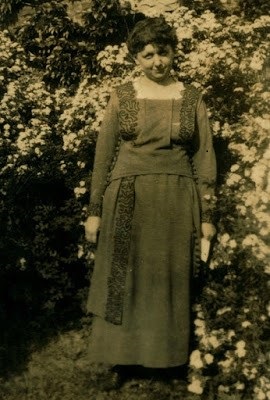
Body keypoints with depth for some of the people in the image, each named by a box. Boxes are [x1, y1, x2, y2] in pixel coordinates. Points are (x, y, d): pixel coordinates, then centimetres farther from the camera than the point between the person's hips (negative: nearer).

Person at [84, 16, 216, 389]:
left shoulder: (192, 98, 3)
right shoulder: (121, 95, 2)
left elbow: (204, 157, 3)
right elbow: (104, 153, 3)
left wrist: (207, 215, 0)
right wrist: (95, 209, 0)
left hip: (176, 202, 1)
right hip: (128, 200, 0)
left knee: (169, 281, 9)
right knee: (124, 280, 7)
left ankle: (166, 355, 27)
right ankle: (124, 351, 25)